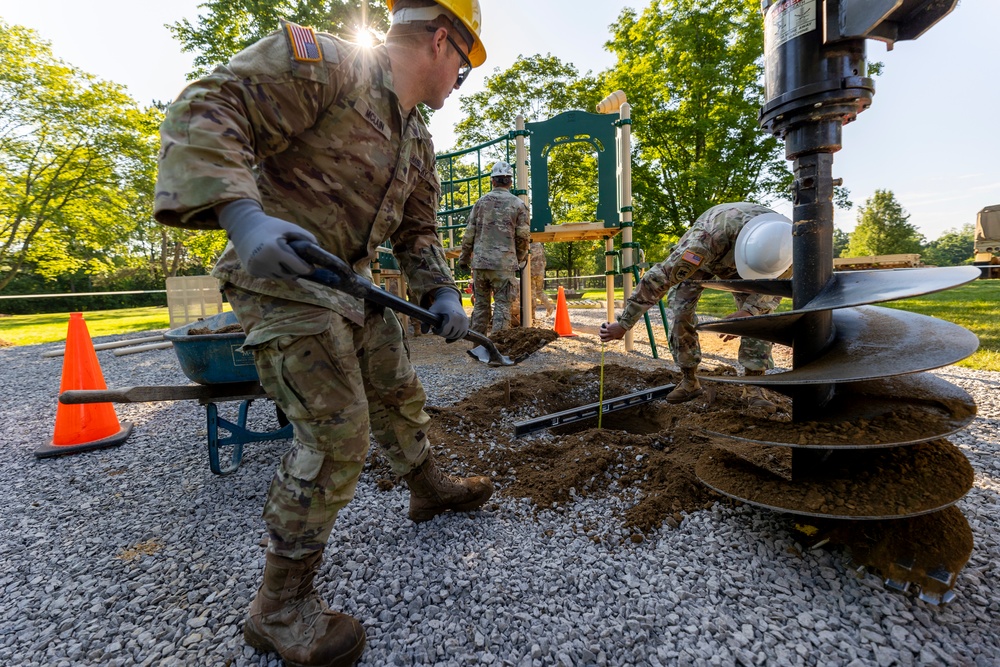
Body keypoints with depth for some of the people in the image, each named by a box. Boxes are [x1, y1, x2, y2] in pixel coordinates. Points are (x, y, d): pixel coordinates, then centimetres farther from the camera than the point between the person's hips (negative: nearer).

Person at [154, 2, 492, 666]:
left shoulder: (418, 140, 15)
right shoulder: (320, 61, -10)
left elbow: (418, 230, 17)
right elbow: (204, 113, -17)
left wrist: (442, 293, 2)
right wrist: (244, 215, -33)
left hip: (355, 282, 9)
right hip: (281, 275, -9)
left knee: (399, 392, 17)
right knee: (337, 432, -13)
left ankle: (429, 486, 43)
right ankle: (280, 605, 7)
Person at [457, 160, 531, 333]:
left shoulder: (481, 202, 9)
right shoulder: (518, 204, 3)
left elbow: (469, 233, 8)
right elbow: (523, 237, 2)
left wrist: (464, 258, 17)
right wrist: (519, 259, 17)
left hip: (479, 262, 3)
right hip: (504, 263, -3)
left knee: (480, 303, 11)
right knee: (502, 304, 0)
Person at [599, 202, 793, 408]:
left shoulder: (785, 239, -34)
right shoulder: (710, 236, -47)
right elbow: (660, 276, -47)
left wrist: (748, 311, -40)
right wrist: (623, 324, -45)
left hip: (733, 259, 3)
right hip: (695, 259, -2)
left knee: (759, 314, -15)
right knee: (678, 312, -18)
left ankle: (754, 387, -5)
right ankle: (689, 381, -2)